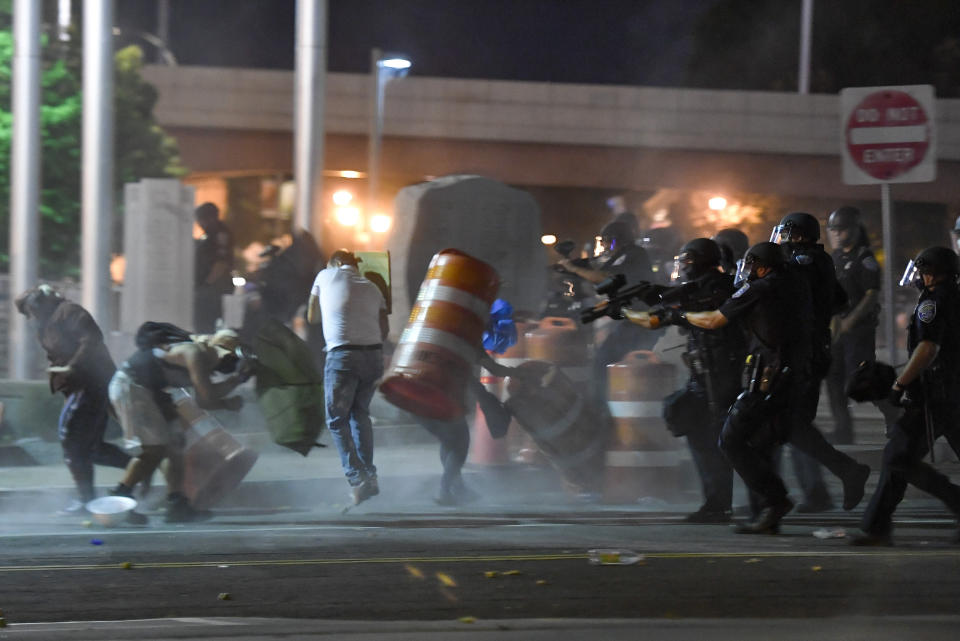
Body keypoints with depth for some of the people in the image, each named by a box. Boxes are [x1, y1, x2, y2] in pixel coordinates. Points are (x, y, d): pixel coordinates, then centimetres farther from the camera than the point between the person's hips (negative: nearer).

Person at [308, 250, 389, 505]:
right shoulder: (372, 288, 18)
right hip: (374, 353, 4)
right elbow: (384, 328, 9)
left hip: (342, 355, -4)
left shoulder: (326, 276, 11)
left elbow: (312, 318, 20)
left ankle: (357, 478, -12)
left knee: (337, 420, 2)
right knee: (360, 414, 20)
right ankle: (369, 476, 13)